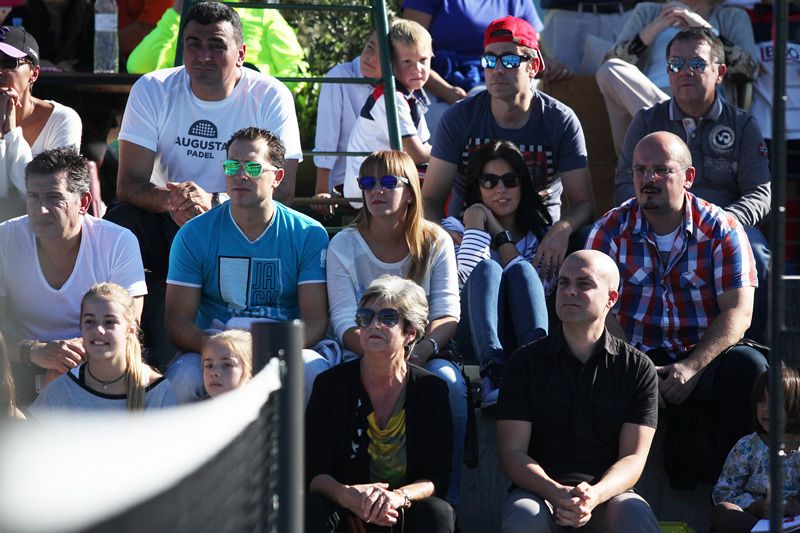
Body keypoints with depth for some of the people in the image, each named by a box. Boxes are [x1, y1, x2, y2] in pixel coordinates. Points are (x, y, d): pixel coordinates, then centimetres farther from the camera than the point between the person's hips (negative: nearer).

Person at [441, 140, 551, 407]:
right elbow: (462, 278, -4)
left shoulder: (540, 235, 21)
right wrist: (475, 224, -1)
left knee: (521, 269, -25)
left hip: (523, 335, 1)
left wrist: (500, 234, 4)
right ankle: (494, 371, -54)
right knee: (487, 268, -27)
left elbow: (538, 289, 0)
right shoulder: (455, 228, 18)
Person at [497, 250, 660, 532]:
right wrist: (557, 494, -21)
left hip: (607, 492, 0)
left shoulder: (638, 368, 8)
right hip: (539, 489, 0)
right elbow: (512, 453, 0)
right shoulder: (526, 362, 7)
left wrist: (595, 495, -22)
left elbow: (633, 457, 1)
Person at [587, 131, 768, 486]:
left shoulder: (722, 230, -1)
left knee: (748, 365, -33)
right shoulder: (611, 230, 2)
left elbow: (738, 312, -8)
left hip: (705, 355, 0)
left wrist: (692, 368, -23)